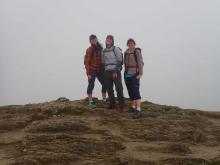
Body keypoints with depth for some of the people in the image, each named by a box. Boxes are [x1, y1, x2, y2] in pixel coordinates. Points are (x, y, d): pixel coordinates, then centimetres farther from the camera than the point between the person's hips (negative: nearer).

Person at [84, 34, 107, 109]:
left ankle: (104, 100, 21)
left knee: (104, 84, 8)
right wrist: (88, 73, -17)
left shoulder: (100, 48, 9)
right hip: (92, 70, -6)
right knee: (91, 85, -5)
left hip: (100, 70, 6)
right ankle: (90, 102, -1)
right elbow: (86, 61, -12)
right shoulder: (89, 50, -10)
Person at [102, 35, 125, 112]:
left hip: (116, 72, -5)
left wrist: (115, 72, -16)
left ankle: (121, 106, -4)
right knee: (109, 89, 6)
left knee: (119, 89, -8)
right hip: (107, 72, 6)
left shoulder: (116, 49, -3)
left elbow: (119, 61, -9)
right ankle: (112, 104, 15)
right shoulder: (104, 51, 14)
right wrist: (103, 72, 10)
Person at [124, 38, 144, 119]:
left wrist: (140, 74, -18)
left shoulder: (137, 52, -7)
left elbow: (140, 63, -12)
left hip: (134, 74, -7)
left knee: (135, 91, -16)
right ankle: (133, 107, 23)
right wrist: (125, 72, 12)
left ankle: (138, 110, -23)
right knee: (130, 91, 11)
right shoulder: (126, 52, 11)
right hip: (127, 74, 7)